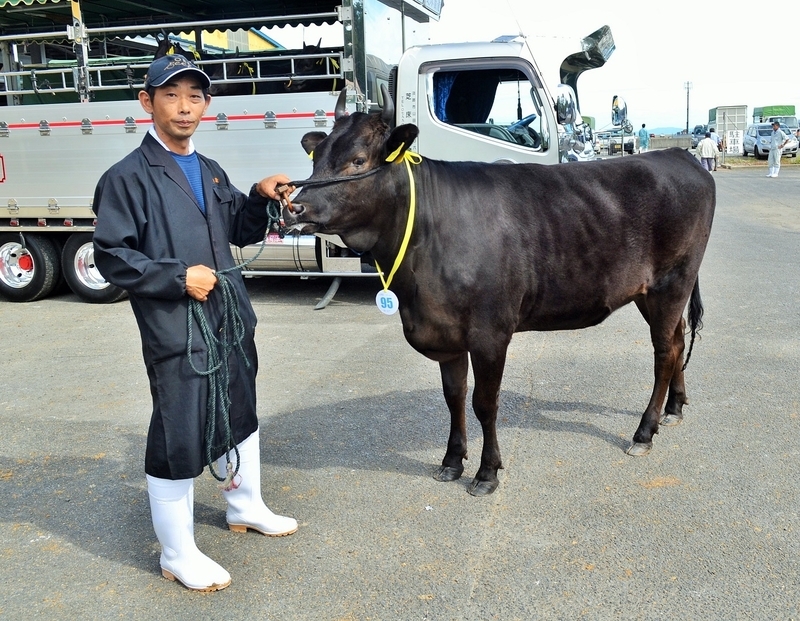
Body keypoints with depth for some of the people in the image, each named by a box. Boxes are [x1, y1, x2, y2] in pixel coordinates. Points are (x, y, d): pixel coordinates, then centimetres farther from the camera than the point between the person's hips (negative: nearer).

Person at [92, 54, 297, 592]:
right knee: (179, 439, 1)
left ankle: (246, 508, 44)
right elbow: (111, 256, -11)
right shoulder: (127, 178, -9)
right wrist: (178, 277, -19)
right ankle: (178, 555, 19)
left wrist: (260, 198, -1)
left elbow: (241, 233, 18)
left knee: (240, 418, 21)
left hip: (232, 320, 8)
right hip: (175, 331, -7)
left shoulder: (211, 173, 13)